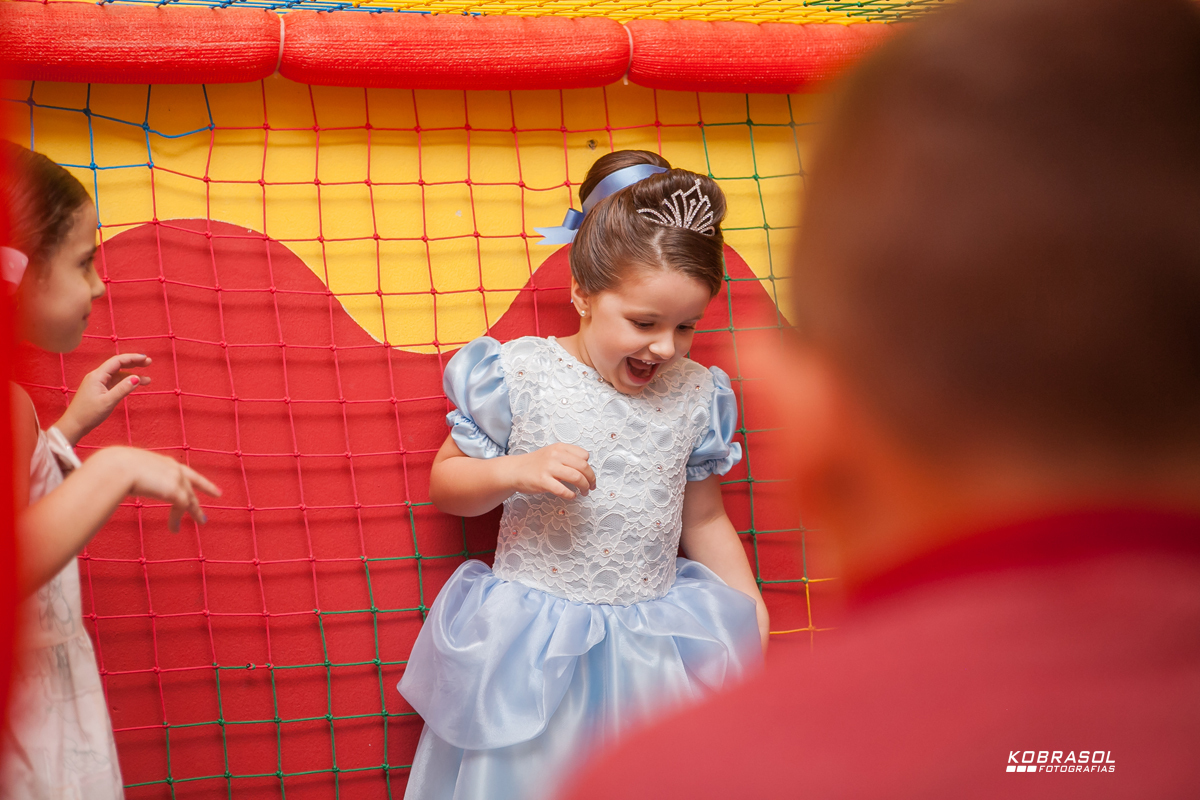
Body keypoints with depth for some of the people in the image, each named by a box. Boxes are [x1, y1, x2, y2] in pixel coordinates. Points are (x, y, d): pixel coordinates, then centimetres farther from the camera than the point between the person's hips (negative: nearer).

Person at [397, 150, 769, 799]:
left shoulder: (695, 396, 0)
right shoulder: (518, 375, -10)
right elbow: (445, 483, -1)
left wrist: (750, 609, 7)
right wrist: (518, 471, -20)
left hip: (653, 643, 3)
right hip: (533, 643, -2)